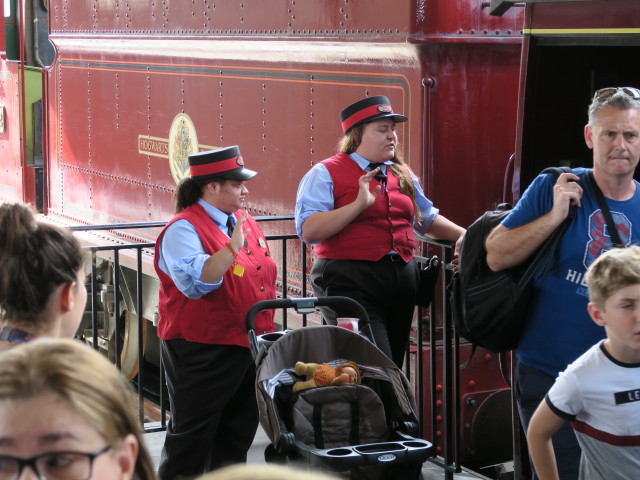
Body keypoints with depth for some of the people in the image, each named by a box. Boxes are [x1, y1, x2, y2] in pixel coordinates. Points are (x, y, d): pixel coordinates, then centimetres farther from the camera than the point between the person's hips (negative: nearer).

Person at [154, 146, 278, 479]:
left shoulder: (246, 223, 12)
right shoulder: (183, 229, -13)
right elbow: (196, 283, -27)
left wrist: (267, 332, 20)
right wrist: (232, 247, -32)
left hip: (251, 346, 8)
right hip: (203, 350, -8)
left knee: (239, 431, 16)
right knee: (193, 436, 0)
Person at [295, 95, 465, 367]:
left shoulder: (402, 174, 16)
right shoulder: (327, 174, -4)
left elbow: (427, 219, 28)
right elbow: (308, 230, -17)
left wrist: (464, 236, 13)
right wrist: (359, 204, -22)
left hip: (402, 280, 7)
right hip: (350, 282, -7)